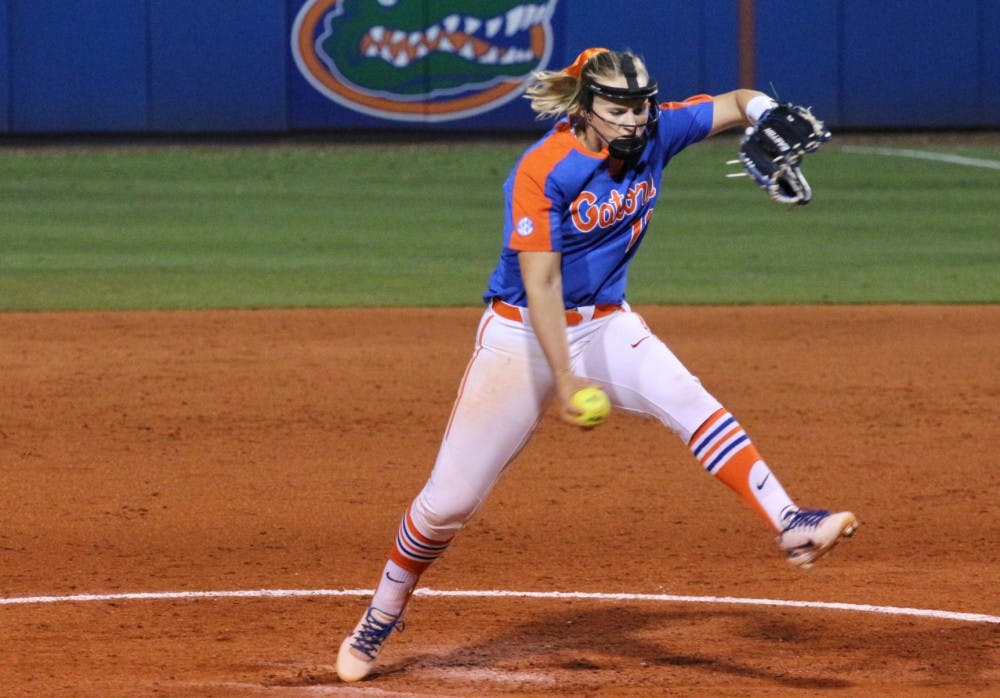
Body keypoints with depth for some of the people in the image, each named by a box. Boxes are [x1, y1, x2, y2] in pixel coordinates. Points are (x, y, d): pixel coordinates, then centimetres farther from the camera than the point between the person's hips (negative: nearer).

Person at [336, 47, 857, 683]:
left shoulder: (653, 135, -5)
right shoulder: (542, 172, -22)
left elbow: (737, 105, 3)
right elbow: (541, 284, -24)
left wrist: (762, 112, -21)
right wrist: (563, 381, -29)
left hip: (606, 326, 4)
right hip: (523, 334, -4)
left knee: (686, 400, -27)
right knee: (450, 499, -2)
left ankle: (789, 525, -35)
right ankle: (380, 618, 19)